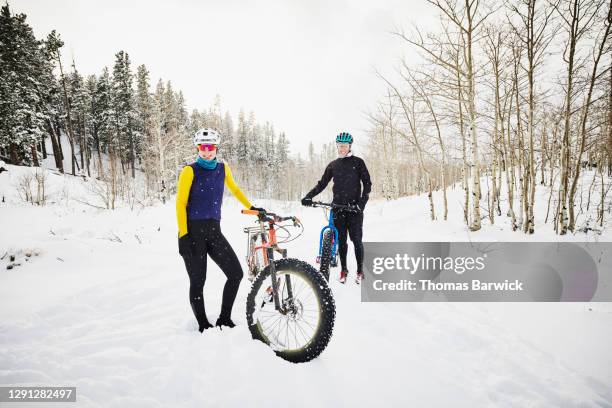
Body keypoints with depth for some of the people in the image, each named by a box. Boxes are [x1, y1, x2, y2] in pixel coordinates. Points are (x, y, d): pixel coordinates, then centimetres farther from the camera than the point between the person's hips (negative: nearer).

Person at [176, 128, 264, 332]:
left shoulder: (223, 169, 9)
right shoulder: (190, 171, -6)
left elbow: (234, 189, 28)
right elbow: (181, 204, -8)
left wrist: (250, 207, 31)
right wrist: (183, 235, -14)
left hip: (214, 231, 5)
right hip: (193, 232, -4)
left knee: (236, 273, -5)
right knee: (198, 281, 0)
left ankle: (224, 319, 12)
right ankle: (203, 326, 17)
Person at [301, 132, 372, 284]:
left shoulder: (358, 162, 2)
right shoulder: (333, 165, 11)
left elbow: (367, 183, -2)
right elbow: (322, 183, 8)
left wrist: (362, 202, -15)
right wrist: (309, 196, -6)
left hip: (354, 207, -3)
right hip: (338, 207, 3)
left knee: (356, 240, -2)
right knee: (341, 240, 6)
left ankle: (360, 271, 8)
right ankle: (344, 269, 17)